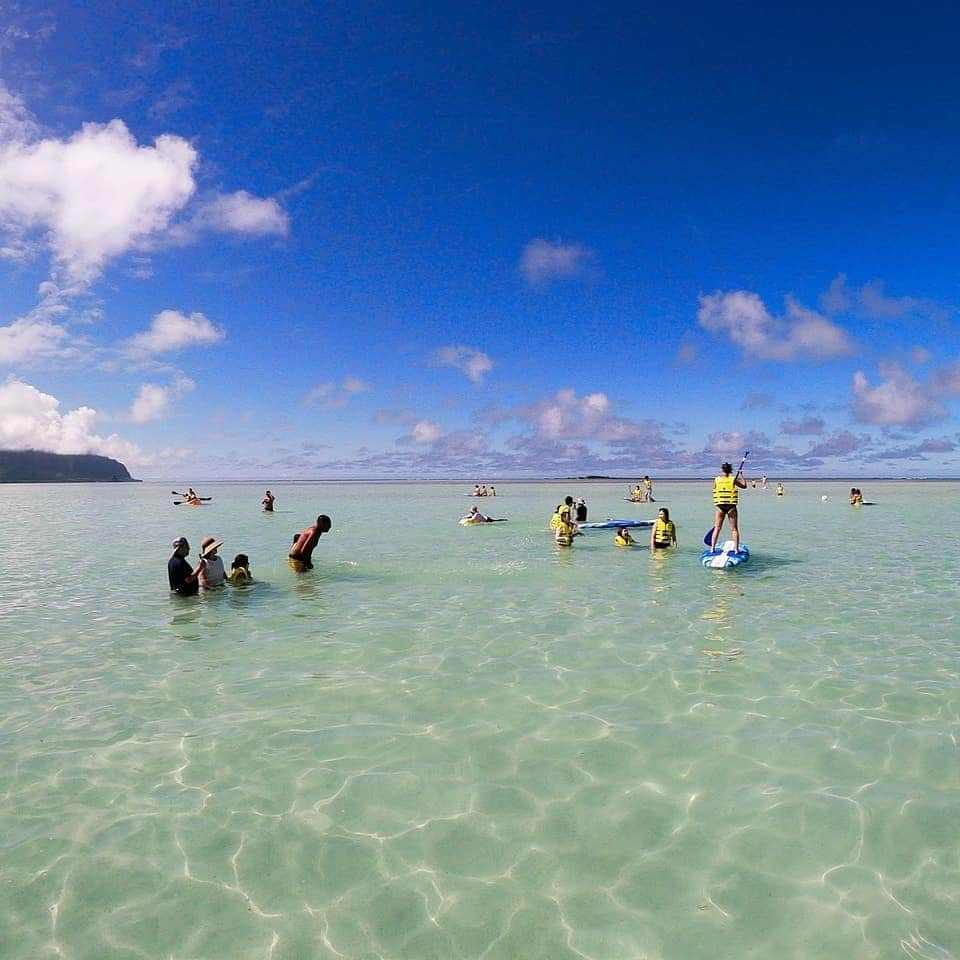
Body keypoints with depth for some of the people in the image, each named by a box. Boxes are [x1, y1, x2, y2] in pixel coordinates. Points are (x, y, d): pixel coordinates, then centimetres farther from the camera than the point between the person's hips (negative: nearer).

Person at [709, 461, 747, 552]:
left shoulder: (716, 479, 1)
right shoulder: (733, 479, -1)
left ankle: (712, 548, 4)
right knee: (734, 529, 8)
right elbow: (744, 486, 13)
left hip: (720, 506, 1)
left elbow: (714, 490, 6)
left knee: (717, 528, 8)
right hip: (731, 506, -1)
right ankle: (736, 548, 8)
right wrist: (741, 475, 20)